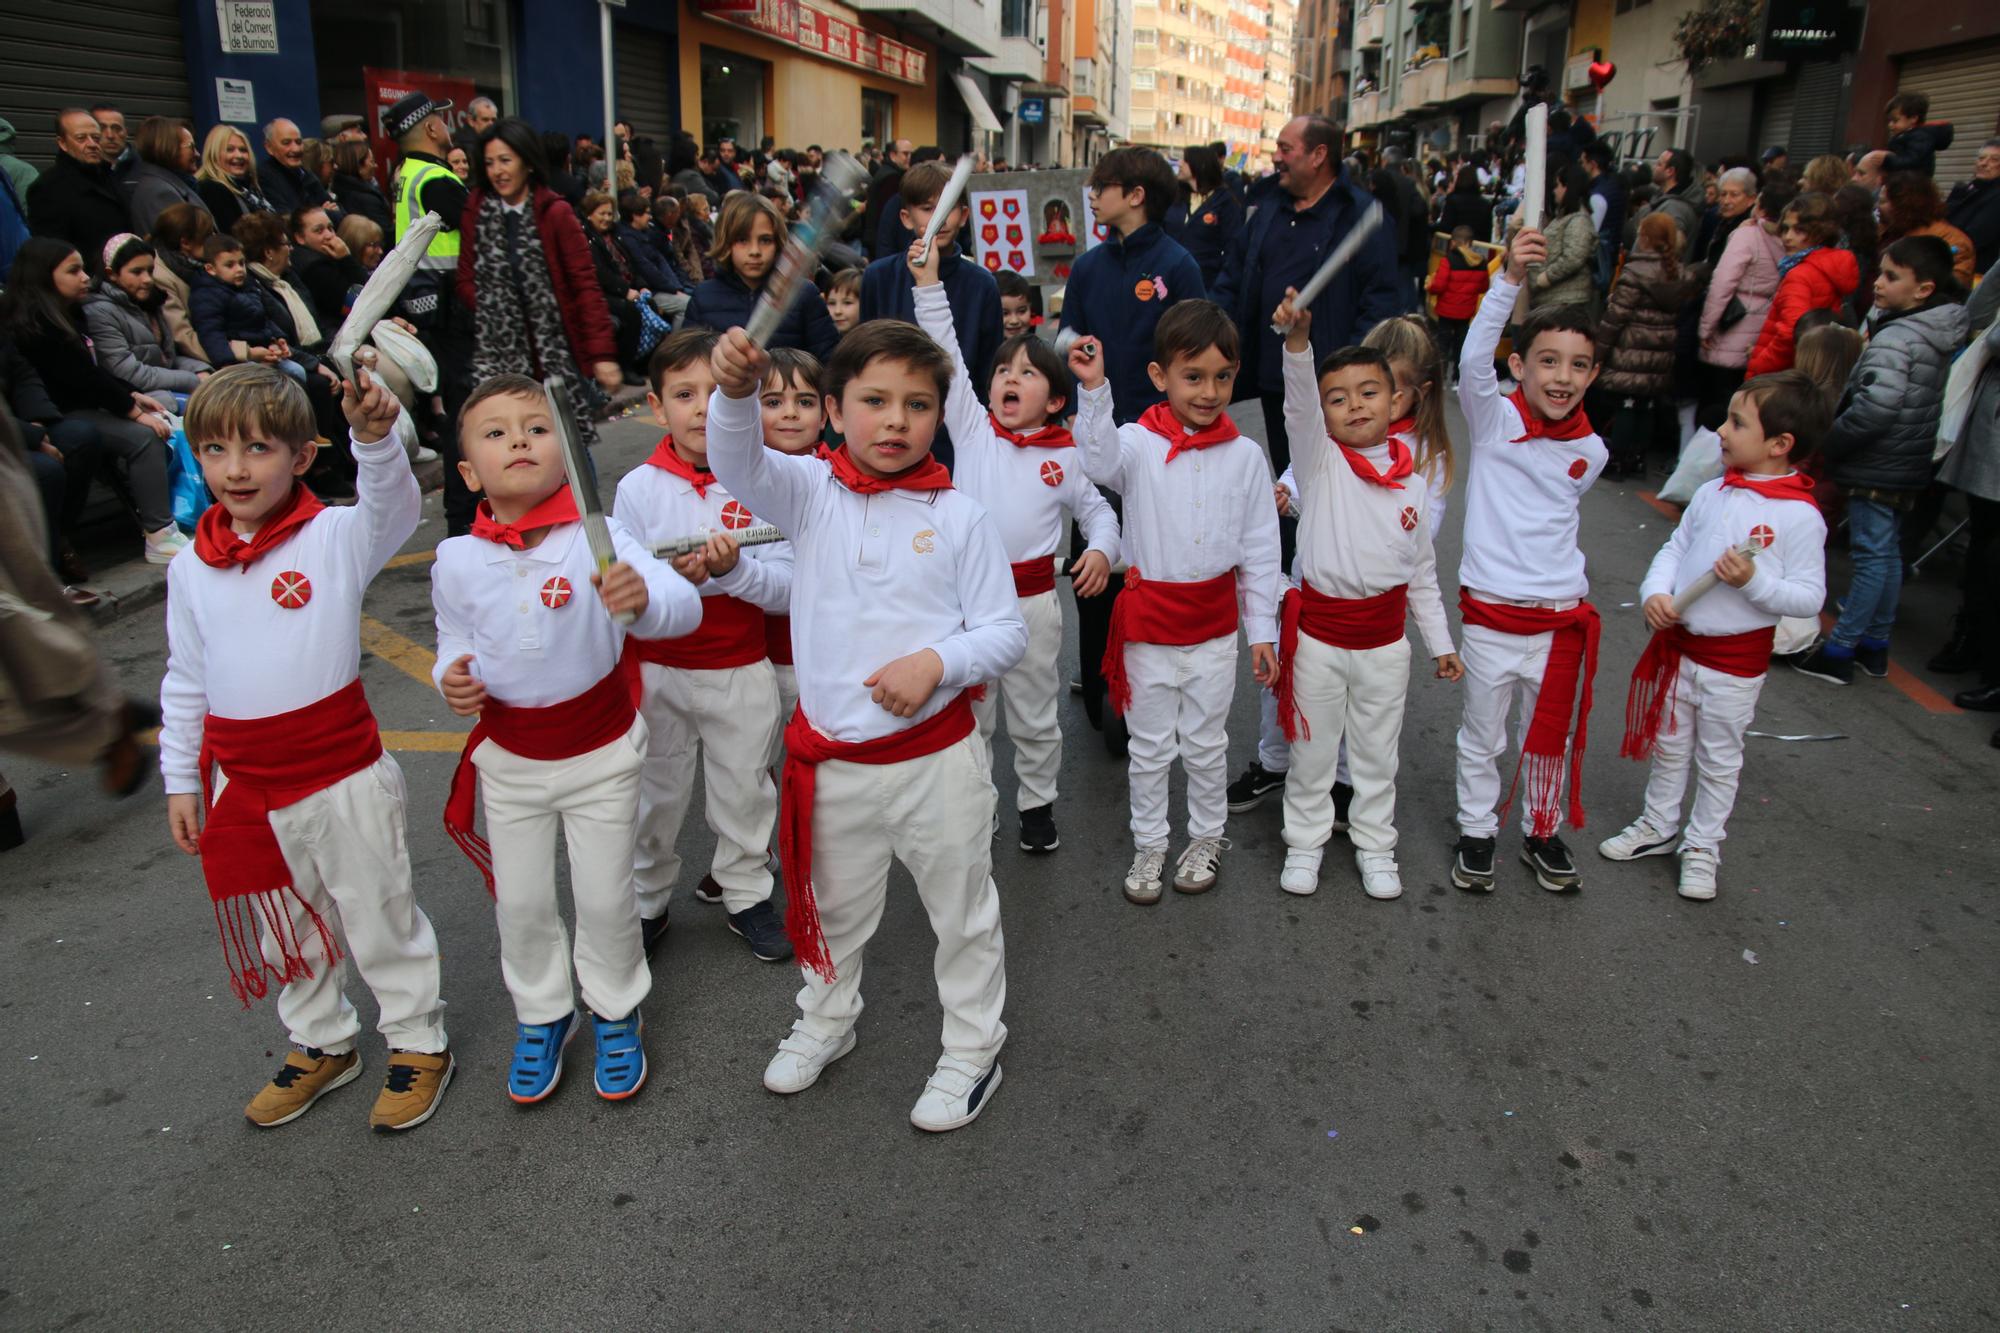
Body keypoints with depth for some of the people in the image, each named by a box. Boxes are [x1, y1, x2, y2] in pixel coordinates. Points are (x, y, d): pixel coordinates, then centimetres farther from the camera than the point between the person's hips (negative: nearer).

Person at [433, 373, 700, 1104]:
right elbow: (455, 645, 6)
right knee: (520, 903, 17)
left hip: (600, 750, -3)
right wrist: (452, 681, -16)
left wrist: (642, 598, -56)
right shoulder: (456, 560, -9)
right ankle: (542, 1015, 42)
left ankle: (616, 1013, 37)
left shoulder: (595, 539, -21)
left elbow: (683, 605, -34)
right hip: (508, 756, 3)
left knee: (606, 898, 11)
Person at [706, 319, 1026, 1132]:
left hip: (936, 756, -2)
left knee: (963, 912, 15)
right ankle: (826, 1020, 50)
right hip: (832, 760, 2)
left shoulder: (960, 517, -8)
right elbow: (738, 465, -25)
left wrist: (938, 661, -24)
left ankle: (972, 1052, 37)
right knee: (833, 908, 24)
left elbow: (1006, 632, -6)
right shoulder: (811, 494, -5)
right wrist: (736, 391, -45)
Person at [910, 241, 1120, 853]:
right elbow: (946, 356, -3)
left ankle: (1037, 803, 32)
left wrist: (1100, 550, -10)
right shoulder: (973, 429, 2)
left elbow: (1097, 509, 11)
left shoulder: (1065, 456, 1)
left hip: (1032, 597, 0)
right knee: (967, 714, 12)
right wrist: (929, 282, -9)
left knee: (1035, 716, 13)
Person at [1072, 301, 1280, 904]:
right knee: (1149, 747, 13)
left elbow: (1260, 550, 1)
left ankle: (1206, 838, 37)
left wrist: (1263, 629, 2)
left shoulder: (1245, 455, -3)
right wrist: (1094, 391, -45)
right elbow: (1102, 461, -33)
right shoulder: (1138, 443, -8)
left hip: (1215, 621, 1)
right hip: (1148, 618, -1)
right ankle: (1149, 845, 31)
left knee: (1206, 743, 17)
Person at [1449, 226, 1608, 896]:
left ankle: (1542, 831, 36)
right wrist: (1510, 280, -40)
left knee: (1551, 737, 17)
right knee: (1481, 735, 11)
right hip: (1490, 614, -3)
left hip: (1561, 617, 3)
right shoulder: (1494, 420, -10)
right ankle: (1477, 830, 30)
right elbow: (1473, 360, -30)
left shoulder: (1590, 451, 1)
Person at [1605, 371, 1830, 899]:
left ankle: (1702, 847, 27)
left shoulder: (1800, 516, -16)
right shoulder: (1712, 494, 0)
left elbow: (1809, 597, -15)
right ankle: (1657, 826, 38)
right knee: (1669, 747, 20)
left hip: (1736, 661, -5)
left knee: (1719, 760, 12)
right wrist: (1655, 591, -12)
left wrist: (1754, 581, -29)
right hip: (1678, 643, 5)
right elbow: (1675, 548, 6)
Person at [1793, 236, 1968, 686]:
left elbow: (1876, 407, -32)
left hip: (1876, 468, -9)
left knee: (1872, 554, -3)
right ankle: (1875, 646, 27)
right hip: (1908, 466, 9)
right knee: (1886, 551, 16)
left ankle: (1838, 651, 5)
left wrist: (1828, 443, -19)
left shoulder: (1895, 338, -21)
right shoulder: (1937, 336, 8)